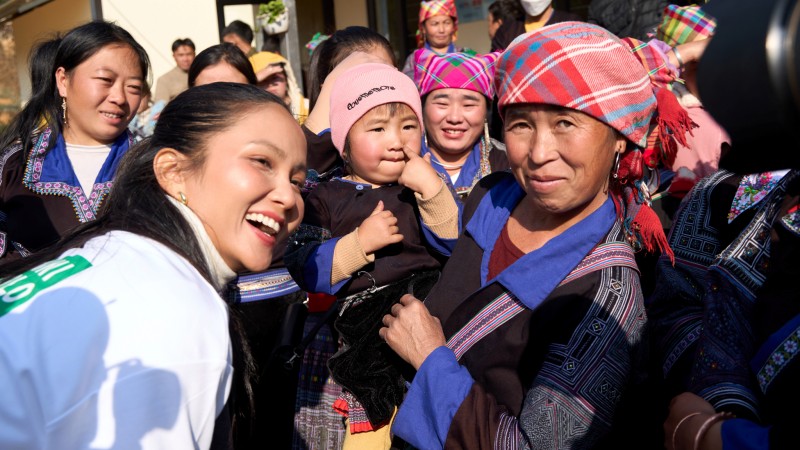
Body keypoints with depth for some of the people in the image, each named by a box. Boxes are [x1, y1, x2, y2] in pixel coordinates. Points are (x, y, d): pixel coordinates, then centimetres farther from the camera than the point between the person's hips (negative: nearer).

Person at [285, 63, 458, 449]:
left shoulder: (426, 186, 16)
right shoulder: (327, 198, 10)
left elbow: (458, 247, 4)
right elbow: (304, 269, 0)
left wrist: (433, 191, -8)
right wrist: (359, 243, -12)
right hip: (365, 320, -2)